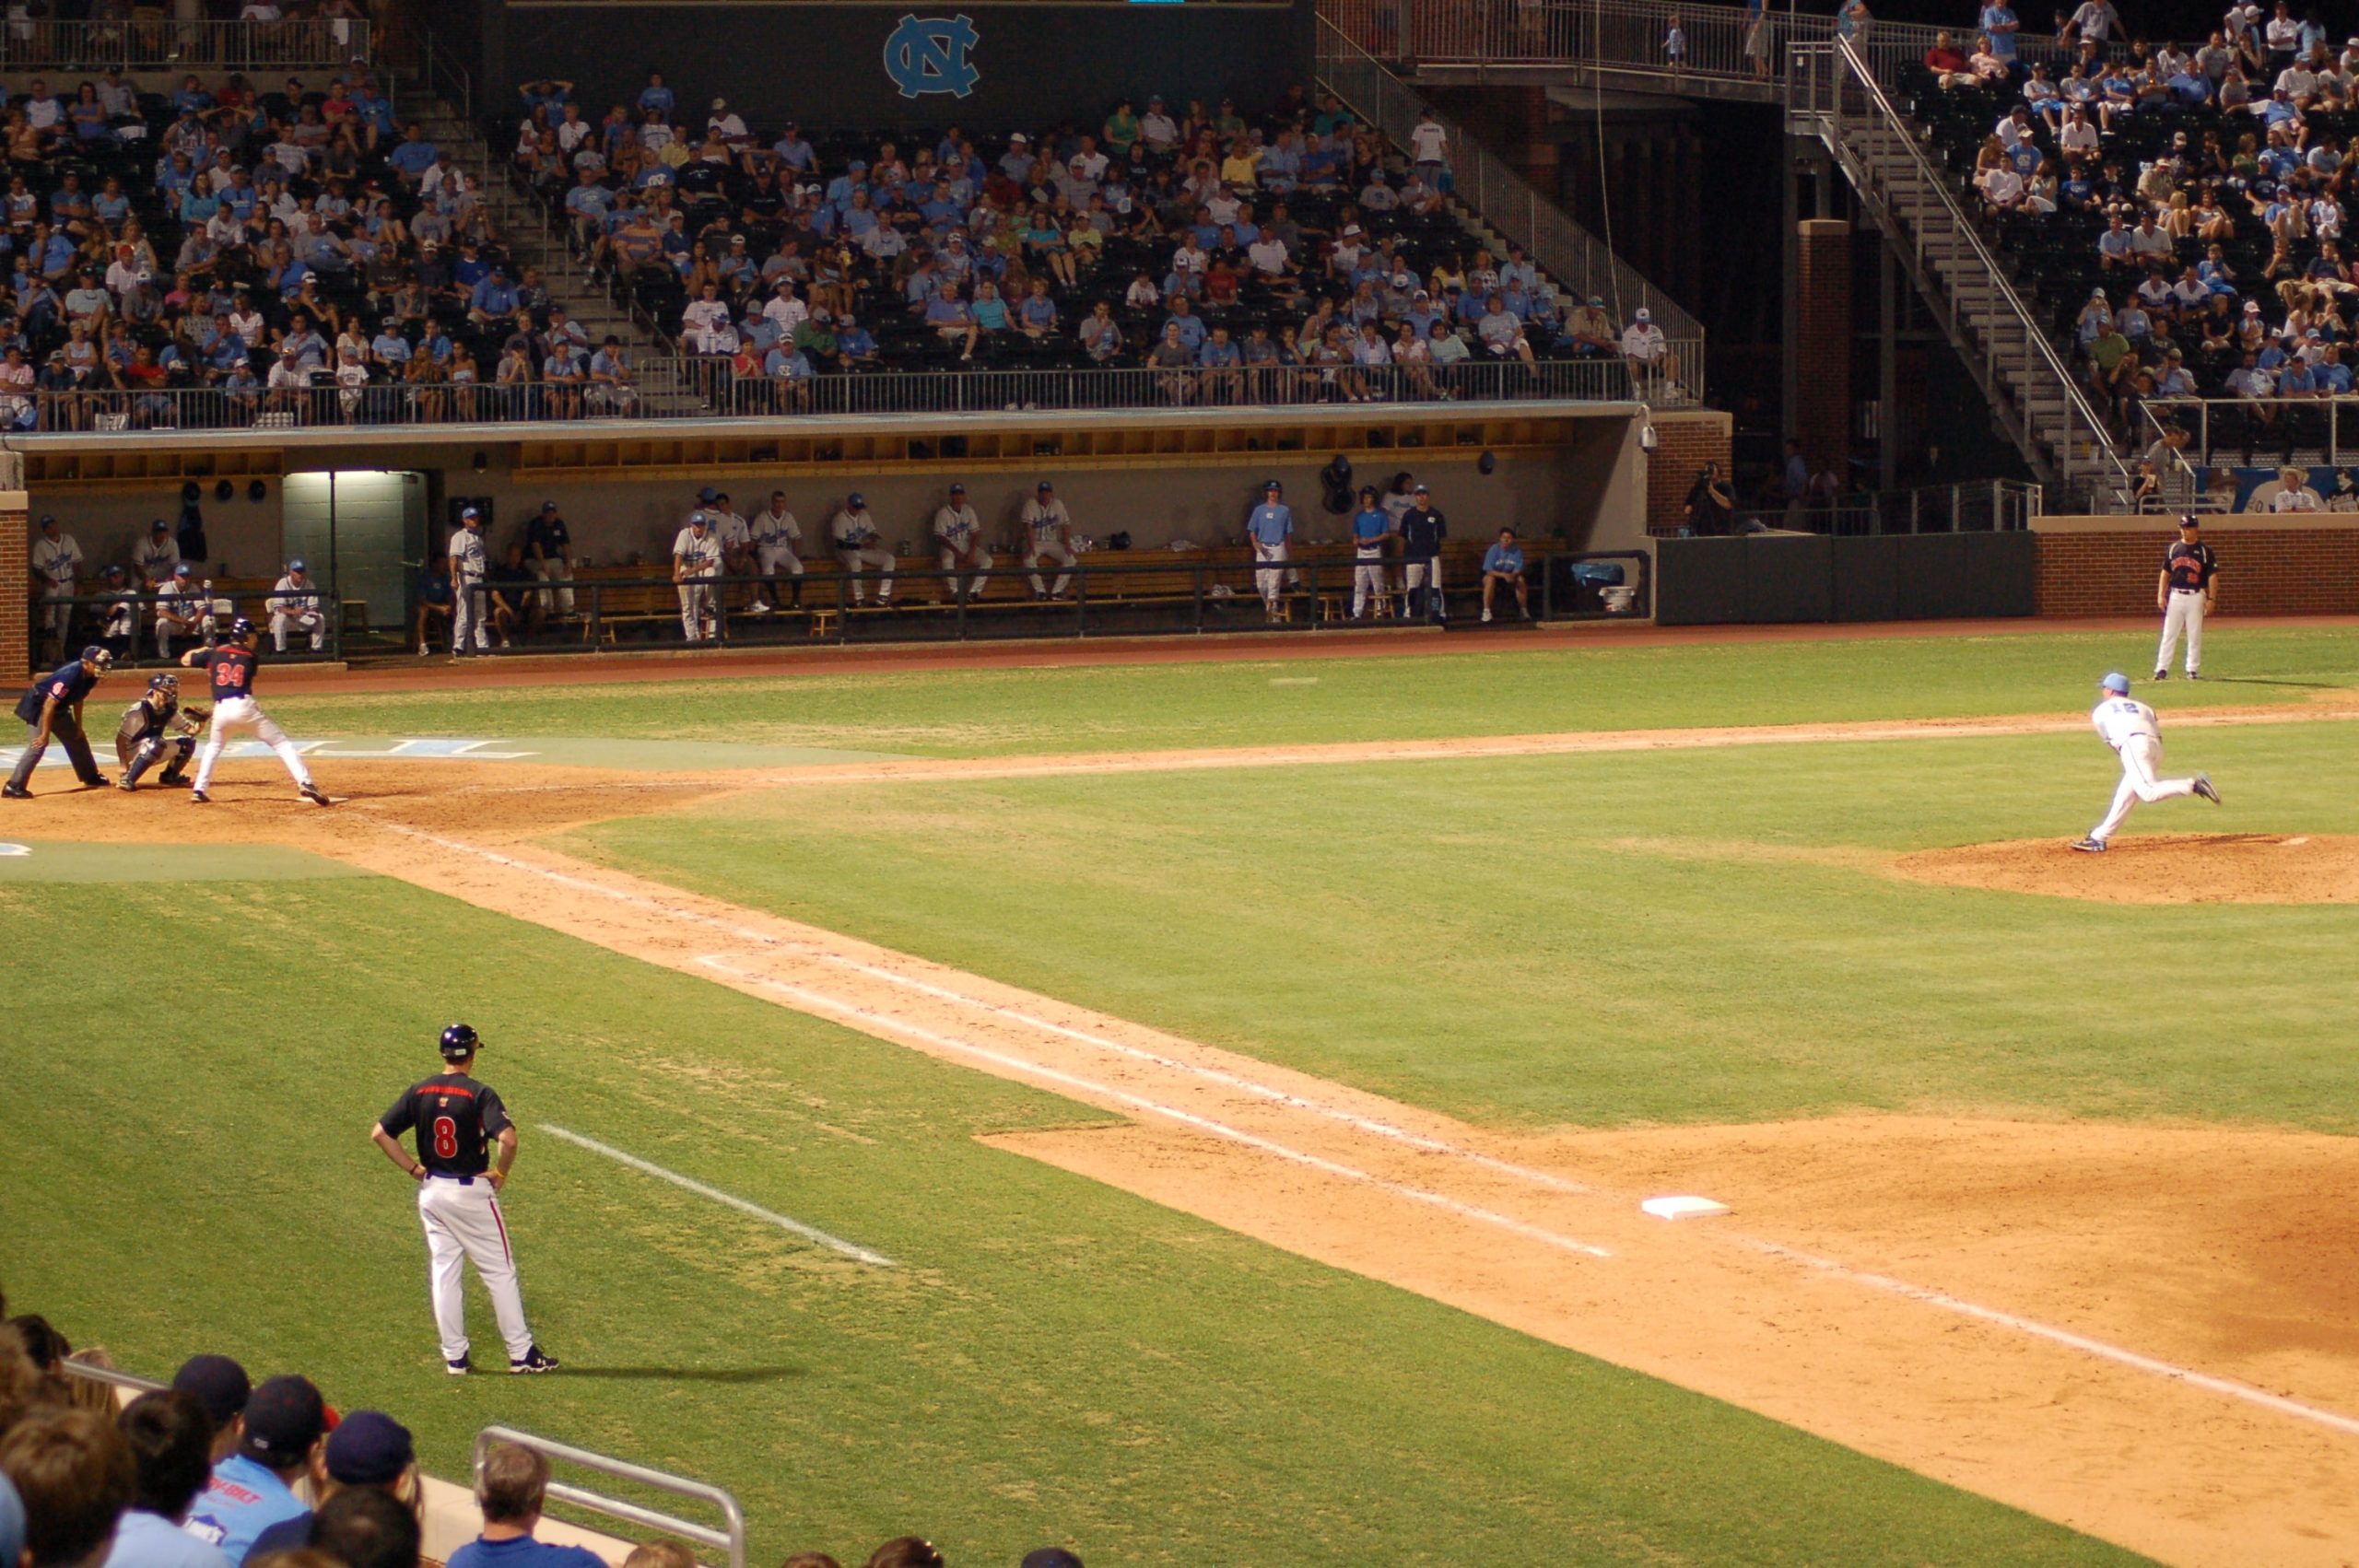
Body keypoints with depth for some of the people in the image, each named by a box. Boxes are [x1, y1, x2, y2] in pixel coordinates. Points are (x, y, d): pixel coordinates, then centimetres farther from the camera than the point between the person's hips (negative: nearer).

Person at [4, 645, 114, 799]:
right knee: (37, 746, -19)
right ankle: (13, 787, -19)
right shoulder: (70, 676, -33)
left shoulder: (90, 677, -6)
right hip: (38, 705, -10)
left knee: (77, 739, 19)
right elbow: (49, 705, -33)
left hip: (59, 709, 10)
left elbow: (78, 700, 11)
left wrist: (78, 727, 12)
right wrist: (45, 734, -30)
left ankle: (91, 778, 36)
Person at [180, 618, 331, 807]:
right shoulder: (251, 657, 9)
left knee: (213, 747, 30)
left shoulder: (215, 653, 13)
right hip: (244, 706, -3)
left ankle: (199, 790, 19)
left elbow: (185, 660, 21)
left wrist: (201, 650, 42)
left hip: (221, 709, 3)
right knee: (282, 744, 3)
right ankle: (305, 783, -13)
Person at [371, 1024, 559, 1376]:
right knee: (499, 1271, 4)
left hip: (431, 1191, 4)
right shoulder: (480, 1093, -14)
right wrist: (501, 1172, -10)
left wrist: (413, 1169, 4)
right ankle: (522, 1353, 6)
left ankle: (455, 1356, 12)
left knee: (443, 1273, 11)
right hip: (472, 1192, -4)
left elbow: (380, 1134, -1)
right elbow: (507, 1139, -28)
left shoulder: (419, 1092, 0)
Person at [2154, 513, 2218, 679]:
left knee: (2195, 635, 2)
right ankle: (2162, 669, 0)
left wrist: (2211, 599, -9)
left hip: (2196, 596, -2)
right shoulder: (2173, 548, 7)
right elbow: (2165, 572, 12)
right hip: (2175, 595, 2)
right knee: (2169, 634, 0)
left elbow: (2212, 576, -2)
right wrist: (2160, 595, 3)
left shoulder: (2204, 550, -2)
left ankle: (2193, 670, 9)